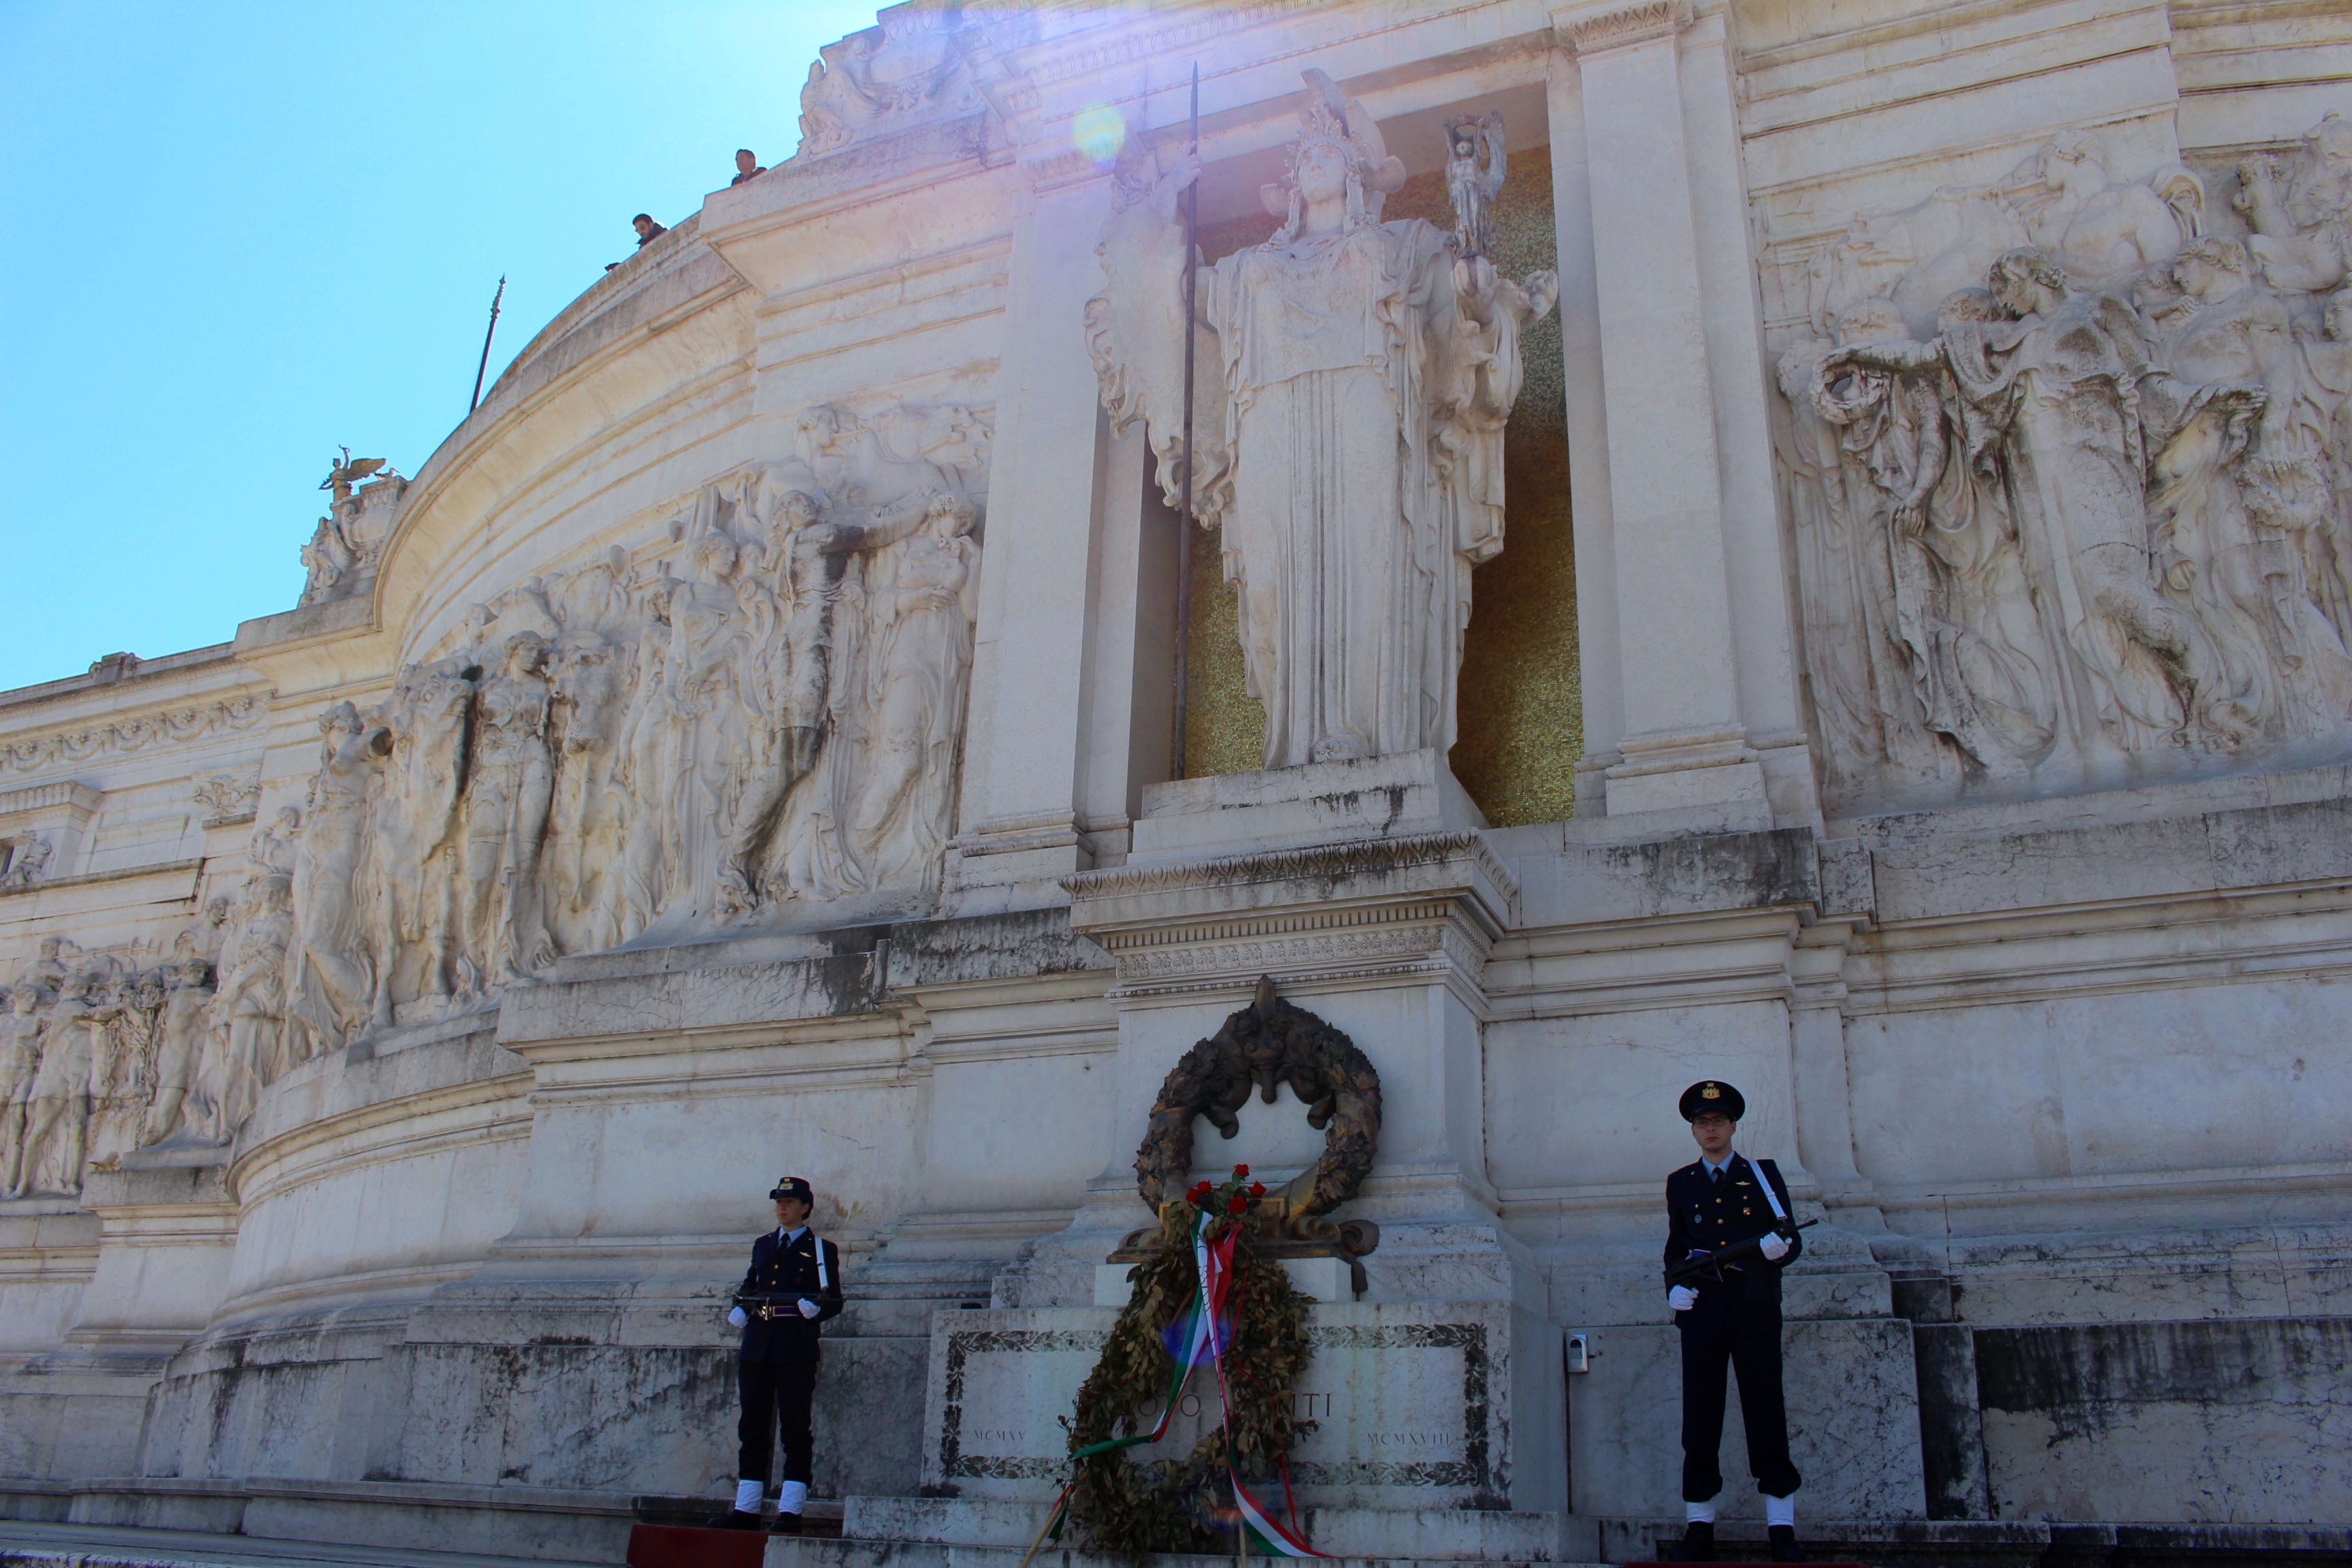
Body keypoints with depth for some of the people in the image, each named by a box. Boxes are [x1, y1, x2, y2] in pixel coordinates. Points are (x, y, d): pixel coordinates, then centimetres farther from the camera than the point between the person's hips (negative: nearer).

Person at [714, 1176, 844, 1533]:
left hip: (796, 1348, -5)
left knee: (795, 1428, -5)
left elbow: (835, 1302, 2)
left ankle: (790, 1511, -5)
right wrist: (739, 1310, 5)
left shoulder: (821, 1249, 6)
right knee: (753, 1427, 6)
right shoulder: (762, 1245, 21)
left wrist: (815, 1308, -19)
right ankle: (746, 1510, 11)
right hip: (757, 1347, 5)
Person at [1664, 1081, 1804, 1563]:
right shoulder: (1680, 1183, 15)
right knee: (1700, 1419, 1)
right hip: (1702, 1309, 2)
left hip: (1755, 1308, -2)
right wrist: (1675, 1286, 0)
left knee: (1766, 1414, -2)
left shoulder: (1763, 1175, 9)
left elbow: (1791, 1240, 5)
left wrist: (1781, 1247, -18)